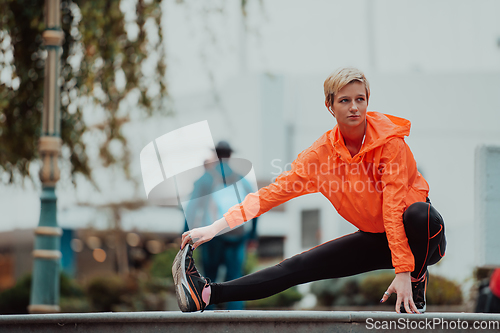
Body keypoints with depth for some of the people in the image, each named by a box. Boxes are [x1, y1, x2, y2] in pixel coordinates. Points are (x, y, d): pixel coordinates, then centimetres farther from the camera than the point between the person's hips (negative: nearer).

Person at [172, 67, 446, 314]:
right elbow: (272, 193, -10)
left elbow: (394, 206, -28)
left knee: (419, 214, -39)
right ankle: (207, 295, -11)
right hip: (375, 238, 4)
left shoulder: (389, 140, -21)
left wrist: (403, 271, -35)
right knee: (300, 266, -7)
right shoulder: (322, 152, -8)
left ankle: (416, 285, -12)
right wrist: (215, 227, -19)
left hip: (417, 233, -4)